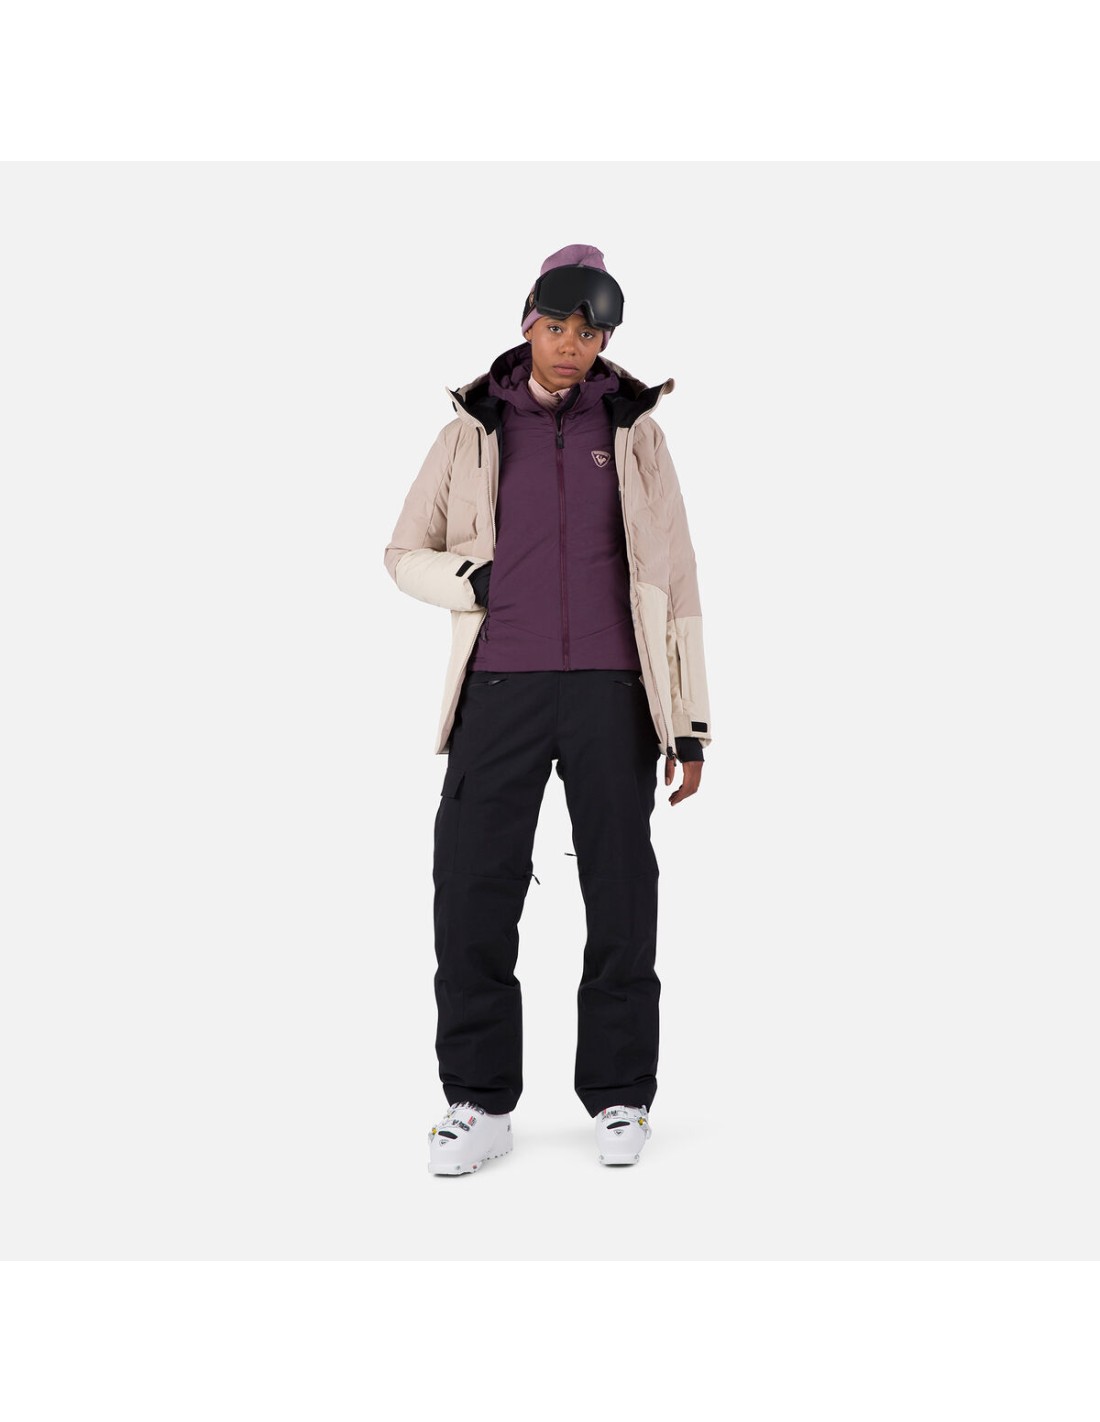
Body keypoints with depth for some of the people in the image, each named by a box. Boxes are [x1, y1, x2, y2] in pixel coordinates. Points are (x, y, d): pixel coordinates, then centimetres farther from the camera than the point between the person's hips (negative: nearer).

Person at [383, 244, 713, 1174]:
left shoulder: (635, 432, 7)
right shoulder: (472, 432, 9)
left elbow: (674, 579, 5)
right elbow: (406, 557, 15)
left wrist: (691, 724, 0)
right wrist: (478, 584, -8)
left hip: (611, 690, 0)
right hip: (501, 689, 1)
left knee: (621, 893, 0)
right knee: (473, 892, -5)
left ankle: (619, 1097, 15)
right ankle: (481, 1105, 7)